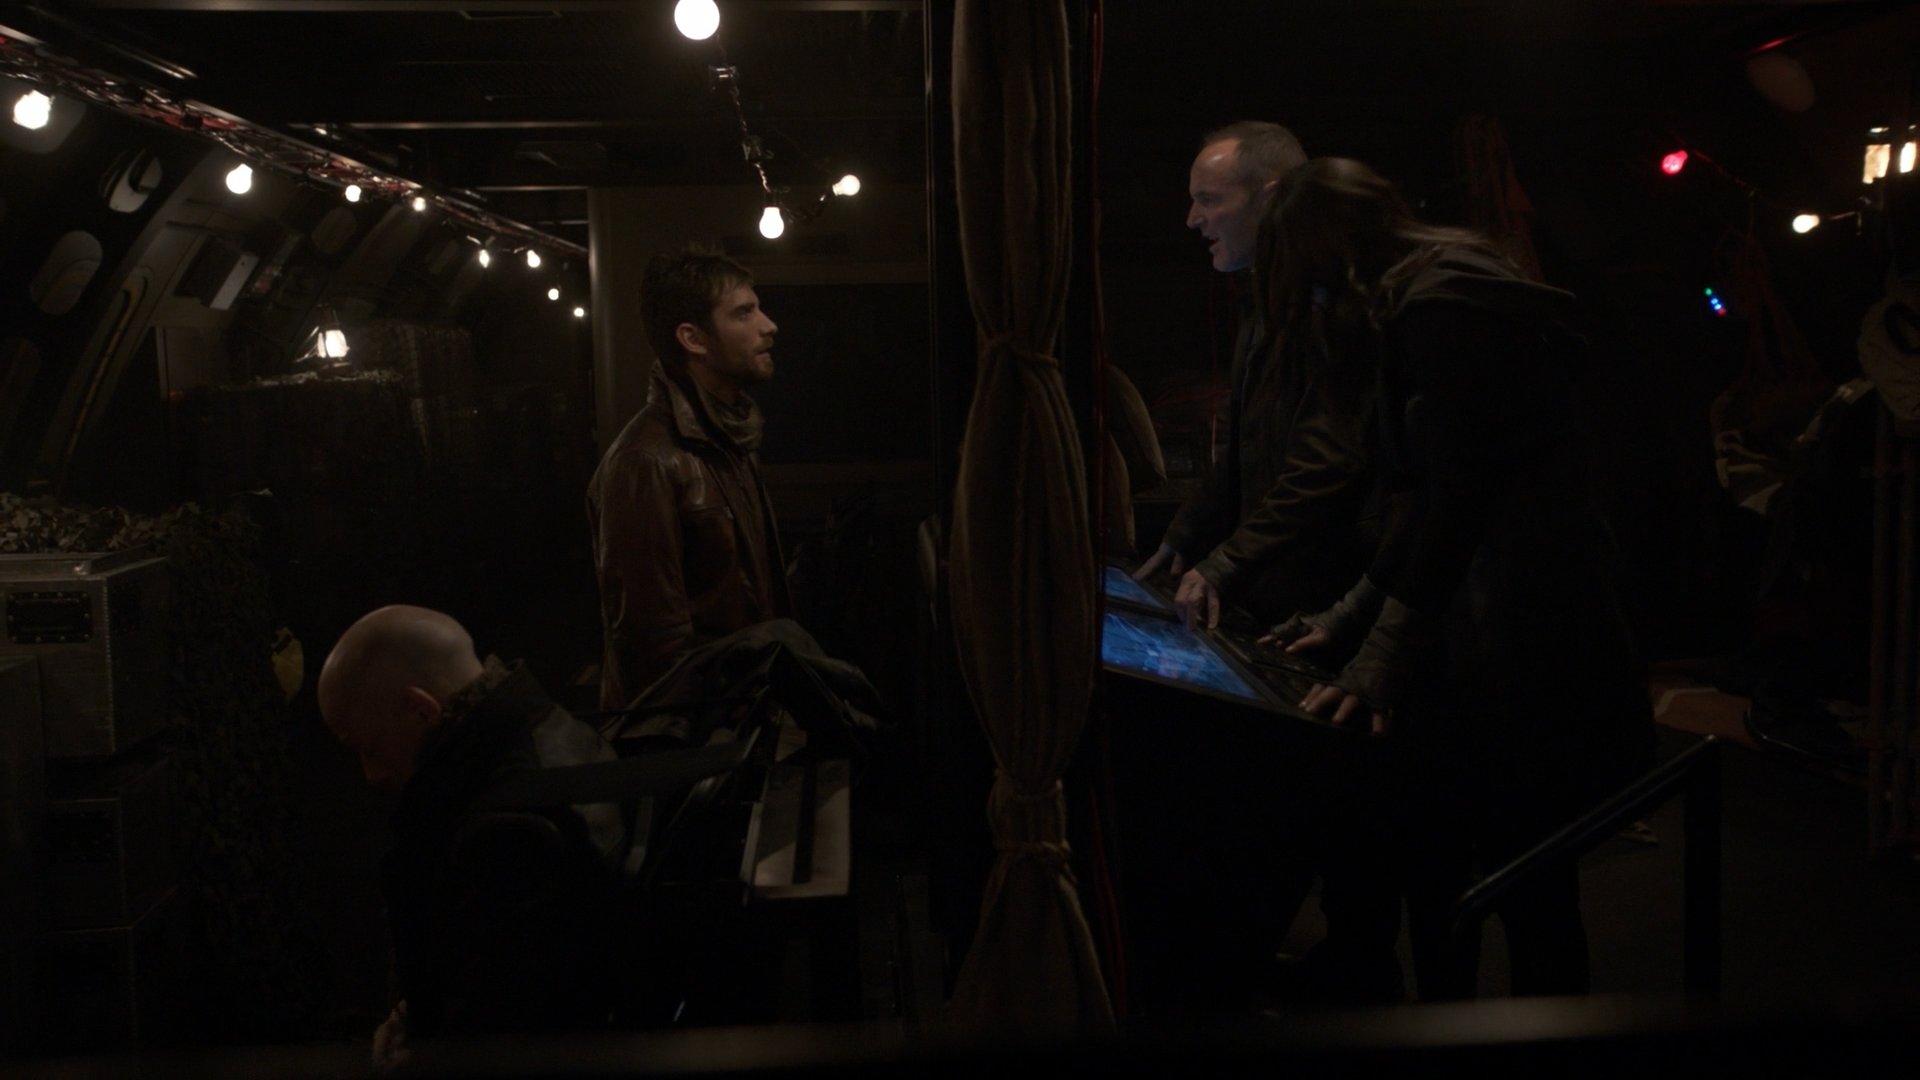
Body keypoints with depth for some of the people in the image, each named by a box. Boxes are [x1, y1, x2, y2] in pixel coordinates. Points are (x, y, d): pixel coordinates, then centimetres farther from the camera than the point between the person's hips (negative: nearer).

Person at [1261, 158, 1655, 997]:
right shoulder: (1427, 305, 17)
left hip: (1523, 642, -10)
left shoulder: (1438, 308, -14)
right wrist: (1353, 616, 15)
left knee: (1526, 887, 1)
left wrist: (1386, 653, -16)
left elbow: (1458, 503, -18)